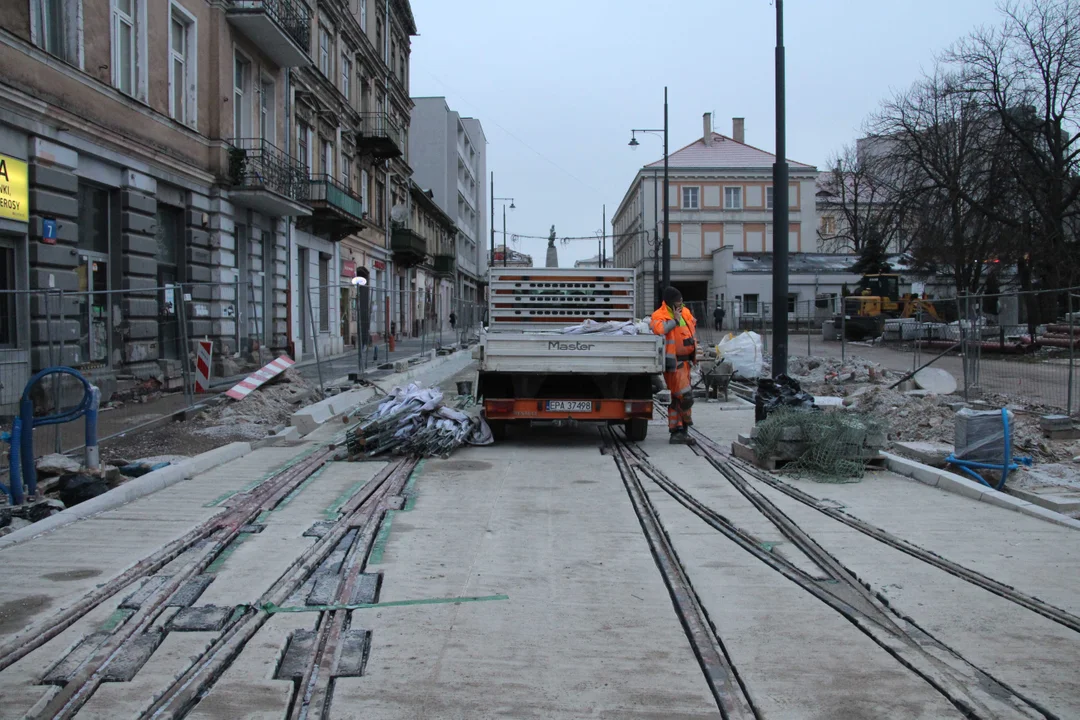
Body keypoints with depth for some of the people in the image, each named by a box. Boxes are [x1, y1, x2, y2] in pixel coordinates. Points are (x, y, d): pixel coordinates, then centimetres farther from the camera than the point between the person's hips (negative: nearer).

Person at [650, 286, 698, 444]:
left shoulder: (685, 312, 11)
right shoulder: (659, 315, -14)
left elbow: (693, 326, 31)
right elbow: (659, 329, -37)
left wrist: (694, 342, 20)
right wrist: (675, 320, -23)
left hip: (685, 360, 9)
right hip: (673, 362, -9)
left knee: (677, 398, 13)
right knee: (685, 396, -13)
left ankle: (677, 432, 20)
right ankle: (684, 426, 9)